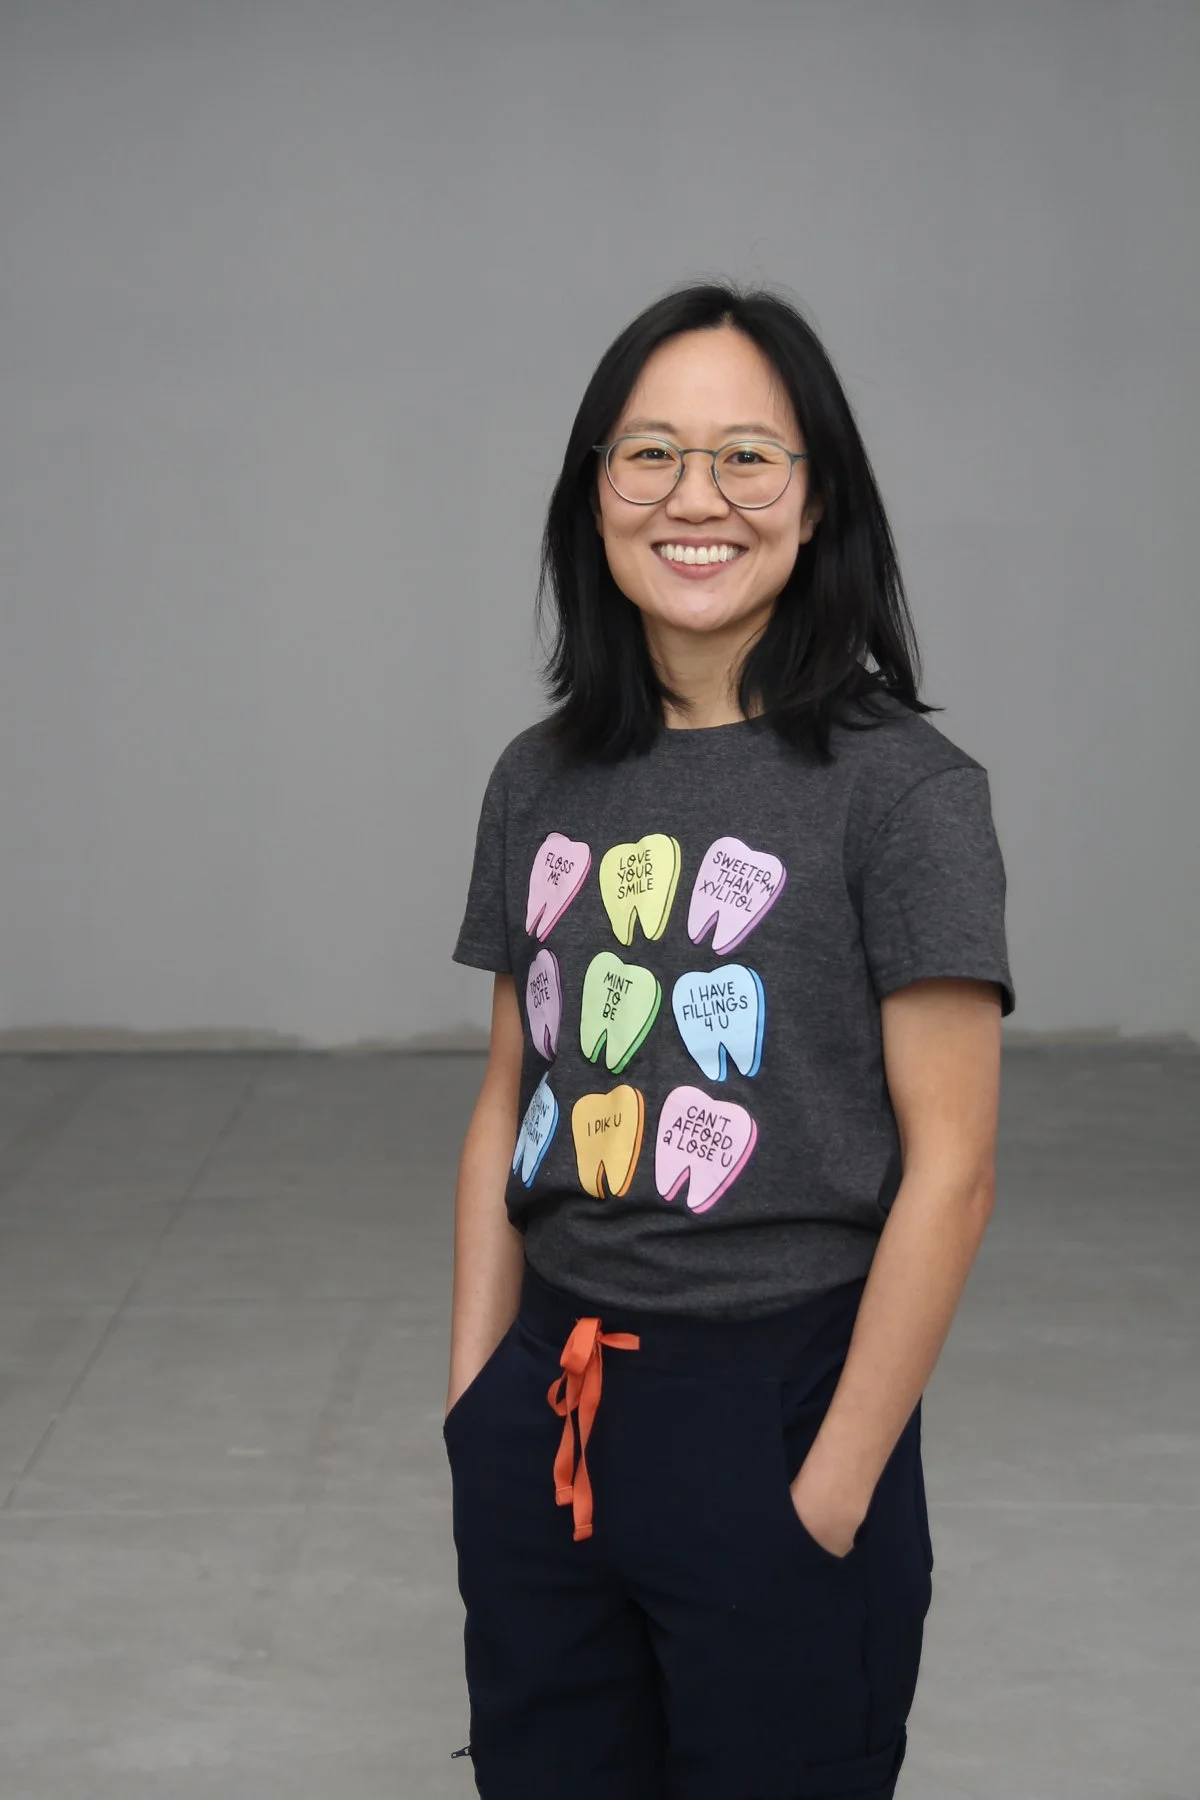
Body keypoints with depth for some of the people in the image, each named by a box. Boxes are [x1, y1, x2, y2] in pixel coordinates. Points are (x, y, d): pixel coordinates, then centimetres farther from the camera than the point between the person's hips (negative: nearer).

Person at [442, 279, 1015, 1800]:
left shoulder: (902, 789, -11)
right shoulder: (541, 779, 4)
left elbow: (949, 1170, -13)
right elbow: (506, 1105, 9)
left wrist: (830, 1492, -13)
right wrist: (476, 1404, 5)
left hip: (781, 1402, -4)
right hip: (550, 1405, 5)